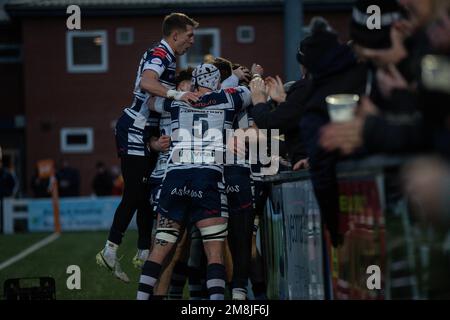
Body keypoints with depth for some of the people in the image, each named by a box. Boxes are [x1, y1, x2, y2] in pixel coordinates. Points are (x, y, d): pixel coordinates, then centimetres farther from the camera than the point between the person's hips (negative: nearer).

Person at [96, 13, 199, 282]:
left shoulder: (168, 58, 15)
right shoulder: (159, 55, -16)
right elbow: (147, 82, -38)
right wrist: (177, 95, -48)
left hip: (146, 133, 10)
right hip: (135, 131, -10)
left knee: (147, 192, 12)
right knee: (135, 192, -10)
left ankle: (144, 251, 18)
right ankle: (110, 251, -8)